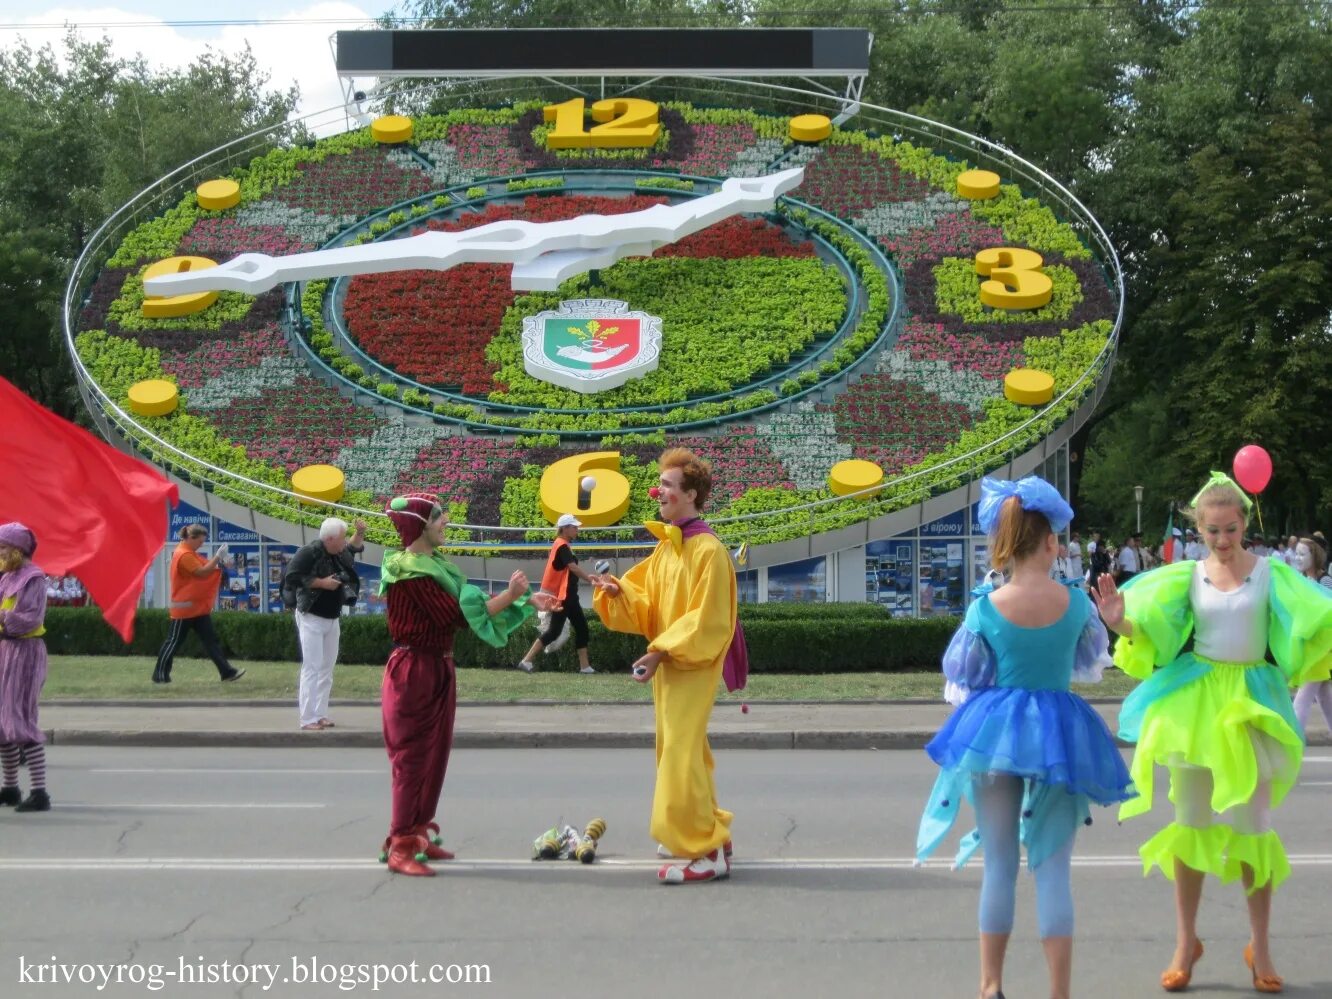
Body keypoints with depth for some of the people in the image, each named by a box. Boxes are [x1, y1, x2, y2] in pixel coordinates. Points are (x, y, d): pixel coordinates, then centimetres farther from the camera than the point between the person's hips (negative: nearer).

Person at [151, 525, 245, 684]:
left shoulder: (189, 553, 15)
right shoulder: (184, 555, -18)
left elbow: (203, 568, 14)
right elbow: (201, 572, -23)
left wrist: (218, 563, 0)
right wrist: (217, 557, -22)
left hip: (198, 606, 10)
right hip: (185, 607, -10)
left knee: (210, 639, 4)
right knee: (174, 641, -1)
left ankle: (227, 672, 1)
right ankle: (160, 674, 8)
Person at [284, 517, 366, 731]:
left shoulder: (340, 553, 4)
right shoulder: (309, 553, -20)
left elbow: (354, 547, 25)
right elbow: (292, 577, -25)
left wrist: (360, 533, 5)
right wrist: (322, 583, -24)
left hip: (333, 619, 8)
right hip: (311, 618, -8)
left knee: (327, 668, 11)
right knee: (312, 668, -10)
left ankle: (321, 715, 18)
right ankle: (308, 720, -10)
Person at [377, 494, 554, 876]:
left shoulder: (435, 563, 12)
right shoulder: (411, 571, -17)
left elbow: (469, 600, 8)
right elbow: (456, 615, -22)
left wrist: (526, 602, 1)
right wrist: (509, 595, -19)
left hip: (439, 668, 9)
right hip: (415, 670, -9)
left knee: (435, 754, 13)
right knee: (413, 757, -5)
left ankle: (419, 835, 22)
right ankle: (400, 848, -1)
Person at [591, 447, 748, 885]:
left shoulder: (708, 550, -16)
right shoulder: (664, 548, 11)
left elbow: (706, 620, -20)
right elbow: (647, 605, 10)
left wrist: (662, 651, -23)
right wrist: (618, 591, -8)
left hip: (693, 667, -9)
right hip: (668, 663, 9)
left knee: (681, 755, -12)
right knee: (680, 752, 15)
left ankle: (706, 852, -8)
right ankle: (708, 833, 26)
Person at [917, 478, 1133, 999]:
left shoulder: (985, 607, -9)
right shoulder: (1076, 601, -6)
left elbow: (964, 680, -1)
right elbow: (1090, 663, 11)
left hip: (994, 734, 0)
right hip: (1058, 735, 0)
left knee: (999, 863, 10)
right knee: (1052, 868, 4)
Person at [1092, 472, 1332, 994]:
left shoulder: (1271, 574, 0)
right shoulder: (1188, 576, 4)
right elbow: (1151, 630, -1)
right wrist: (1120, 622, -21)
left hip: (1252, 703, -1)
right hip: (1195, 701, 1)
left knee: (1253, 826, 3)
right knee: (1192, 824, 8)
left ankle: (1260, 945, 16)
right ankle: (1186, 940, 19)